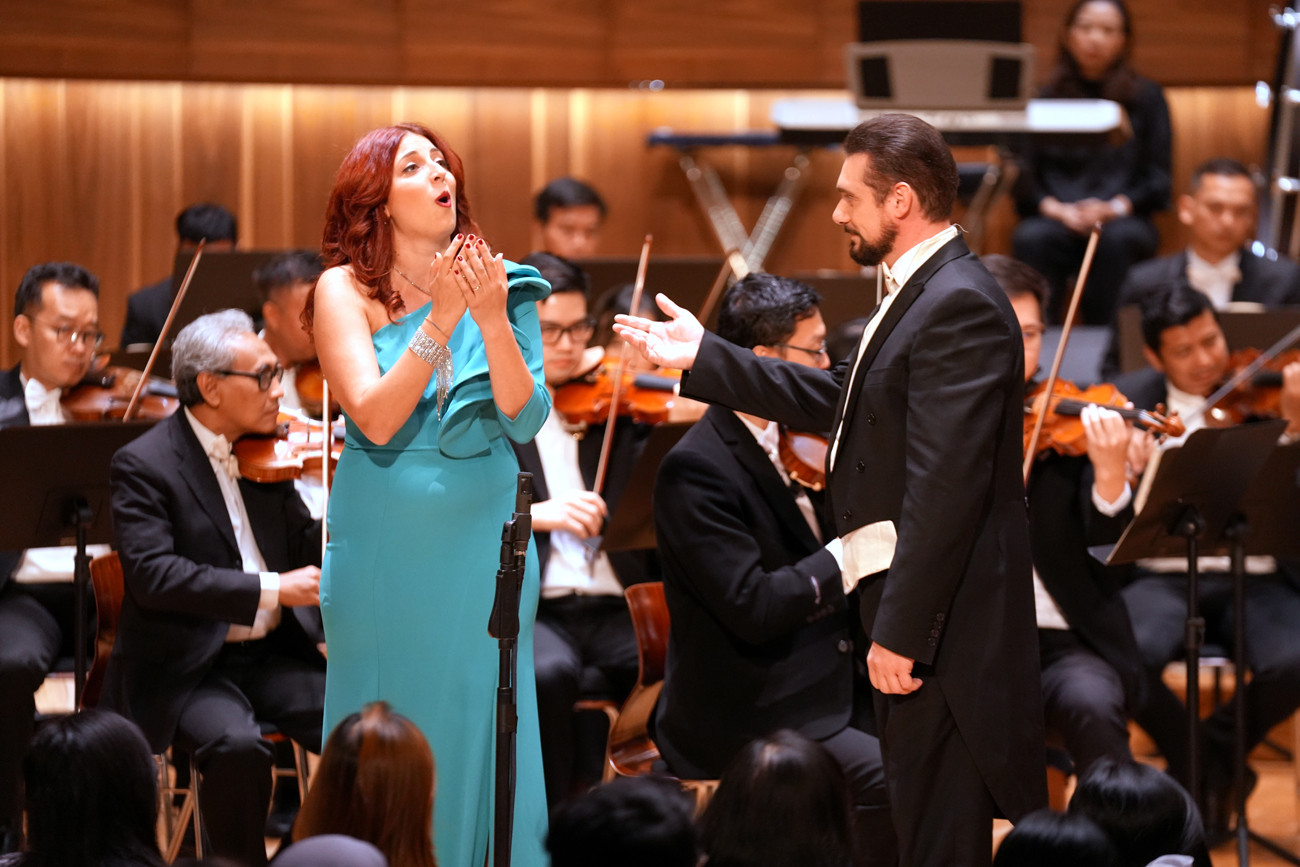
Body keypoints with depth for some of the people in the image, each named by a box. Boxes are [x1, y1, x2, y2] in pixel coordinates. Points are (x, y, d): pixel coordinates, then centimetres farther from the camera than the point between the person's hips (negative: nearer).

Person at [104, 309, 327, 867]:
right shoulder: (141, 465, -8)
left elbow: (309, 551, 11)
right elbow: (153, 575, -20)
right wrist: (268, 589, -26)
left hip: (274, 654, 5)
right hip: (185, 668, -5)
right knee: (237, 745, -33)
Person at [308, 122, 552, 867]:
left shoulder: (501, 286, 0)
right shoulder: (346, 290, -5)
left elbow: (527, 421, -7)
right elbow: (375, 419, -16)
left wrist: (493, 323, -22)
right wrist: (440, 321, -24)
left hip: (482, 537, 2)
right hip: (384, 547, -1)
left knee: (481, 732, 6)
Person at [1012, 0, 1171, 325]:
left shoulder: (1147, 97, 12)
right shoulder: (1045, 98, 14)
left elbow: (1157, 179, 6)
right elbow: (1025, 177, 8)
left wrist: (1115, 207, -13)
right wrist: (1055, 208, -13)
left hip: (1122, 219, -1)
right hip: (1056, 221, 1)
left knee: (1116, 239, -36)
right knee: (1032, 238, -34)